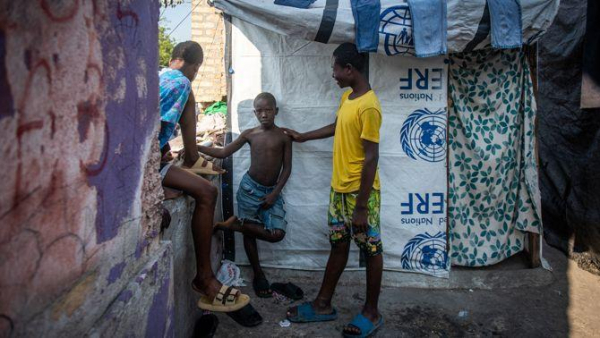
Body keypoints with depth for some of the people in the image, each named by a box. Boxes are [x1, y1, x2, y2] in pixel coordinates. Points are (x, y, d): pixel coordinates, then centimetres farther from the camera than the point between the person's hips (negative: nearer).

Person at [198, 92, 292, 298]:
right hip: (250, 187, 0)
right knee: (248, 233, 4)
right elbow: (223, 153, 3)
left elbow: (287, 168, -1)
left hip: (272, 191, 0)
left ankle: (235, 224, 5)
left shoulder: (283, 137, -2)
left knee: (277, 234, -12)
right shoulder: (249, 134, 0)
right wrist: (196, 147, -6)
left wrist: (275, 193, -9)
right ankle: (258, 275, 21)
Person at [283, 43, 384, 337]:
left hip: (360, 192, -9)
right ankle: (323, 304, 28)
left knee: (371, 250, 6)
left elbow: (371, 158, -22)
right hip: (339, 188, 9)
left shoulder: (368, 107, -21)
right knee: (338, 246, 16)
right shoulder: (347, 96, 8)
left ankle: (371, 313, 21)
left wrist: (361, 207, -20)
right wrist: (302, 137, 35)